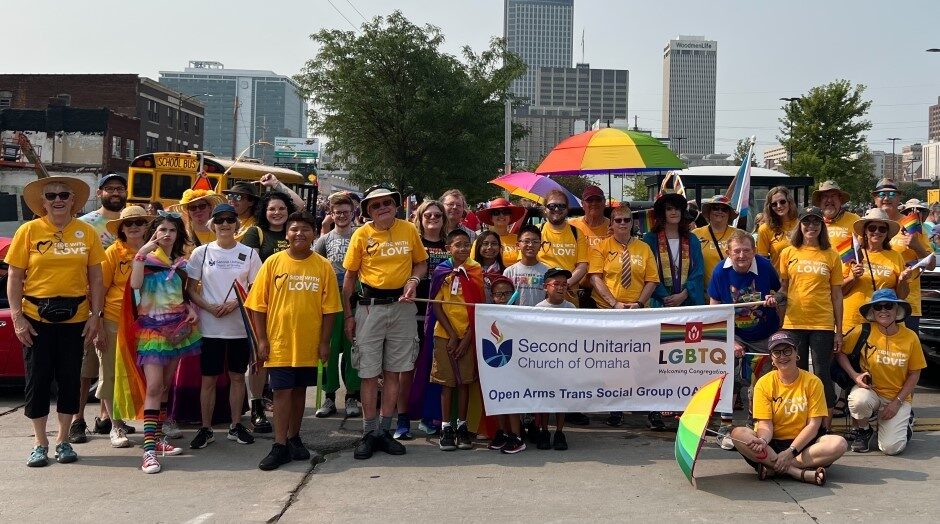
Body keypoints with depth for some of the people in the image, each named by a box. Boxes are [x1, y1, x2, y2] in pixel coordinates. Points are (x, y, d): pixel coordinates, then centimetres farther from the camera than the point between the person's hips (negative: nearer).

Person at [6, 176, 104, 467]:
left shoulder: (87, 232, 3)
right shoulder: (29, 230, -1)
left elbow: (95, 278, 5)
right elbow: (14, 277, -2)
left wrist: (95, 315, -1)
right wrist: (17, 317, -8)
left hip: (75, 318, 1)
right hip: (36, 318, -1)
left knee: (70, 378, 8)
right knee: (37, 379, 5)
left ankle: (63, 440, 22)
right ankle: (40, 443, 18)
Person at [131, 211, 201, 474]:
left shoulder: (180, 263, 11)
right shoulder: (146, 259, -4)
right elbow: (135, 284, -22)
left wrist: (191, 308, 2)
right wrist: (142, 253, -24)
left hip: (177, 327, 5)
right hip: (152, 328, -5)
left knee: (166, 385, 11)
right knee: (154, 386, -14)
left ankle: (158, 437, 20)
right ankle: (149, 449, -17)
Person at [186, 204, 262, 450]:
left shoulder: (249, 253, 2)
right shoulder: (201, 252, 1)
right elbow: (190, 289, 3)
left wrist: (236, 303, -12)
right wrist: (209, 307, -13)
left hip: (240, 326, 1)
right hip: (209, 326, -1)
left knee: (237, 376, 10)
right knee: (208, 378, 4)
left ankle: (236, 426, 21)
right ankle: (205, 429, 15)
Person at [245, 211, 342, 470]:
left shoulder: (323, 266, -1)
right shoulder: (273, 262, -3)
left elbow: (328, 308, 1)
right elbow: (258, 305, -1)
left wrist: (324, 341, -2)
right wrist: (262, 339, -4)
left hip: (308, 343, 2)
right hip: (279, 342, -1)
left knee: (299, 390, 14)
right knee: (282, 391, -1)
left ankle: (293, 437, 28)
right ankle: (280, 446, 6)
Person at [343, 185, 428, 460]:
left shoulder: (408, 230, 2)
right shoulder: (362, 235, -3)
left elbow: (421, 262, 13)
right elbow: (350, 276, 1)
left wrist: (413, 280, -9)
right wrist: (348, 315, -1)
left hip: (402, 307, 2)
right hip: (370, 307, -2)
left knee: (393, 372, 8)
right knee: (369, 373, 1)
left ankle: (384, 431, 19)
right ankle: (369, 434, 11)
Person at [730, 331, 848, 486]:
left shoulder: (812, 382, -2)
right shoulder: (764, 383, -1)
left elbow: (813, 425, -7)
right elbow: (765, 424, -7)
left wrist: (791, 451, -20)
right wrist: (763, 440, -31)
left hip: (802, 443, 0)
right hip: (773, 443, 0)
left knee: (839, 444, -28)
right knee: (738, 434, -29)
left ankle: (771, 468, -29)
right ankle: (801, 473, -34)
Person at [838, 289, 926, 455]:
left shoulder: (910, 337, -8)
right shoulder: (863, 332, -12)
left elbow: (914, 374, 0)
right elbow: (841, 352, 1)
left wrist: (897, 402, -8)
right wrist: (855, 376, -15)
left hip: (898, 396, 0)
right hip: (869, 390, 0)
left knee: (891, 448, -15)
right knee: (858, 401, -37)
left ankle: (906, 421, 21)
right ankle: (863, 431, -2)